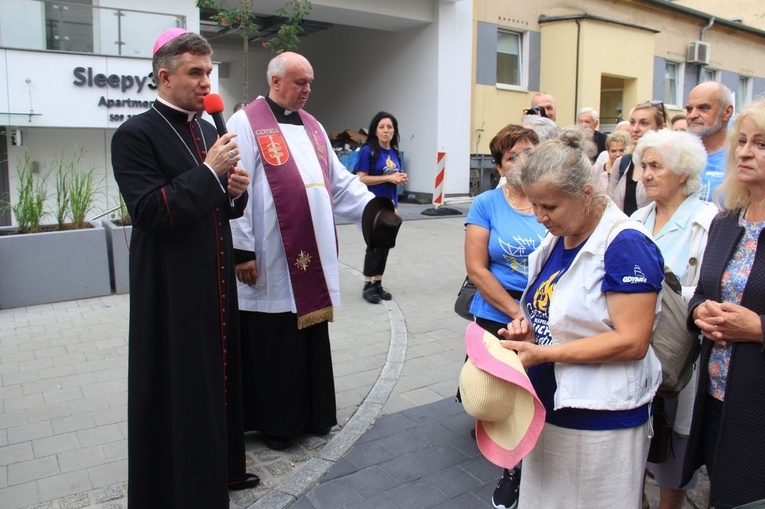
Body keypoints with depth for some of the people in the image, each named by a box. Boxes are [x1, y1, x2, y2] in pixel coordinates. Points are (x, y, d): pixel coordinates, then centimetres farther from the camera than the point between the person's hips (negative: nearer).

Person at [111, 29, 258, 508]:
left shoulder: (208, 130, 12)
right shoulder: (135, 135, -11)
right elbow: (152, 213, -20)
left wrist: (235, 190, -3)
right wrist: (209, 171, -21)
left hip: (217, 283, 7)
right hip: (172, 289, -7)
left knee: (219, 373, 17)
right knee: (179, 388, 5)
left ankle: (220, 465, 35)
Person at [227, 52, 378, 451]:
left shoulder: (311, 127, 16)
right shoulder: (246, 124, -6)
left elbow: (340, 182, 16)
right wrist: (242, 250, -15)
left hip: (312, 257, 7)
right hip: (271, 262, -6)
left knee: (311, 341, 14)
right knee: (272, 345, 4)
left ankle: (311, 414, 30)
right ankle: (274, 422, 21)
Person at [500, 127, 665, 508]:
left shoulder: (625, 245, -18)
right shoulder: (555, 240, 7)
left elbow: (632, 341, -22)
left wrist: (545, 353, -25)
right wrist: (529, 329, -2)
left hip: (600, 420, -7)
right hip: (548, 408, 8)